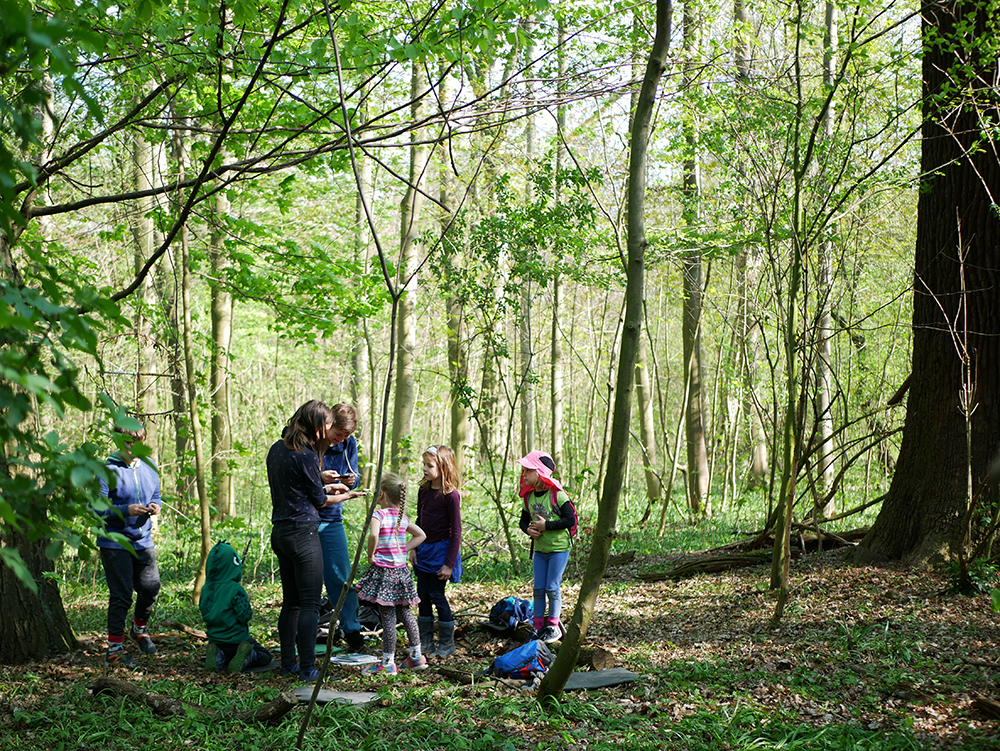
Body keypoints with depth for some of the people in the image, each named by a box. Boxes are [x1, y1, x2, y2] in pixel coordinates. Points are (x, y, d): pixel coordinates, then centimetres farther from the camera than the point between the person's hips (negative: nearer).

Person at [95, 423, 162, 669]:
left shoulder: (149, 466, 7)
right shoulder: (108, 471, -11)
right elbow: (96, 508, -14)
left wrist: (154, 507, -5)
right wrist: (126, 510, -25)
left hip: (143, 541, 5)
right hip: (115, 543, -5)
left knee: (151, 588, 5)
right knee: (121, 595, -4)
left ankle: (139, 628, 34)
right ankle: (114, 648, 8)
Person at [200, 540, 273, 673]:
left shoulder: (206, 590, -3)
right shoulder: (236, 590, -21)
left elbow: (205, 614, 8)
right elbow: (245, 616, -20)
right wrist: (246, 601, -1)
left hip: (215, 640, 5)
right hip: (237, 640, -5)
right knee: (265, 657, 16)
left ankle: (219, 657, -1)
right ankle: (244, 659, -15)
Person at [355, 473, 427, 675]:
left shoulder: (379, 514, -12)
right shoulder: (402, 517, 8)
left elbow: (373, 535, -30)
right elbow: (420, 535, 18)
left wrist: (371, 554, -15)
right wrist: (404, 550, 12)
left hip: (383, 571, -6)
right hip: (400, 570, 7)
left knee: (387, 617, -3)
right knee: (405, 613, 15)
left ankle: (388, 663, 2)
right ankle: (416, 656, 21)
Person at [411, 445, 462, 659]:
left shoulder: (450, 495, -16)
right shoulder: (423, 491, 4)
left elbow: (456, 531, -15)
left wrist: (449, 563, -15)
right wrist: (414, 549, 9)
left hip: (441, 549, -7)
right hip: (424, 549, 7)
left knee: (437, 594, -3)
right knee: (423, 595, 9)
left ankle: (447, 644, 10)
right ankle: (425, 643, 19)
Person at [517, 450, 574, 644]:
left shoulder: (557, 495, -15)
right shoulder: (529, 497, 3)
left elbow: (570, 519, -17)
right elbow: (524, 520, 14)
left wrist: (546, 526, -21)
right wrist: (528, 529, -9)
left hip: (558, 548, -5)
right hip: (539, 549, 6)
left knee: (552, 588, -3)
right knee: (538, 588, 5)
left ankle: (554, 626, 11)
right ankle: (539, 626, 14)